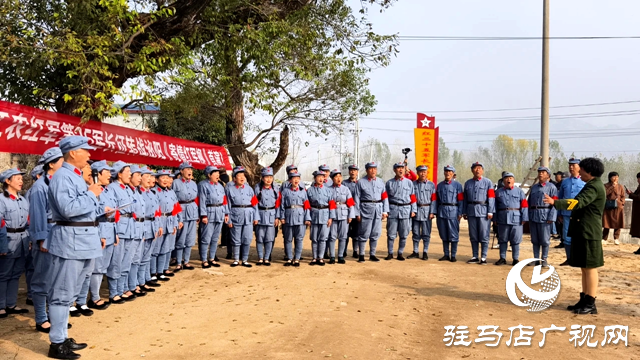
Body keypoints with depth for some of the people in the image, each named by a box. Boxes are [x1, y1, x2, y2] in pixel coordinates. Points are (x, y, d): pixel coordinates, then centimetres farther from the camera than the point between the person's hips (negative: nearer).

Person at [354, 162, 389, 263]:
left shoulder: (381, 182, 11)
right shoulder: (361, 182, 0)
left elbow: (385, 197, 12)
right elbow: (357, 198, -1)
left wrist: (385, 211, 4)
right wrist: (357, 213, -5)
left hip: (378, 209, 4)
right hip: (366, 209, -4)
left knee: (375, 234, 8)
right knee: (364, 234, -2)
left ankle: (372, 254, 18)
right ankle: (361, 255, 8)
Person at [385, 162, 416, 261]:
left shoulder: (409, 182, 7)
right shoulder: (389, 183, 6)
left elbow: (413, 197, 7)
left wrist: (413, 210, 2)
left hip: (406, 210, 1)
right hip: (393, 209, -1)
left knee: (403, 234, 5)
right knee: (391, 234, 1)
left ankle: (400, 253, 16)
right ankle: (390, 253, 12)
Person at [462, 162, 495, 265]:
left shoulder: (488, 182, 1)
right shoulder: (468, 183, 13)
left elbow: (491, 198, -5)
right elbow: (465, 199, 14)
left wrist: (490, 212, -13)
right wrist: (464, 212, 10)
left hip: (483, 212, -4)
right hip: (471, 211, 4)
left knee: (484, 236, -2)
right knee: (473, 236, 8)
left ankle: (483, 258, 5)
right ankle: (475, 257, 16)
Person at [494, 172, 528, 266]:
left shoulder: (519, 191, 5)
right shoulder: (498, 192, 9)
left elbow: (524, 205, 1)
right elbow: (495, 206, 10)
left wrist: (524, 218, -6)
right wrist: (495, 219, 5)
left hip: (516, 219, -2)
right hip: (502, 219, 2)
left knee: (515, 240, 3)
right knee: (502, 240, 7)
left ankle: (516, 259, 13)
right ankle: (502, 258, 16)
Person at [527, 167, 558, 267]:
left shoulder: (552, 187, 1)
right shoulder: (534, 187, 18)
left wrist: (551, 218, -15)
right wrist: (528, 216, 12)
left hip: (544, 217, -5)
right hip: (533, 216, 5)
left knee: (545, 239, 0)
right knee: (535, 240, 9)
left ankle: (544, 259, 10)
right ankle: (536, 259, 16)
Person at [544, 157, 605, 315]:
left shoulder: (594, 186, -15)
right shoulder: (592, 185, 18)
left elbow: (579, 202, -30)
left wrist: (555, 202, -39)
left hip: (588, 233, -10)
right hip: (582, 232, 10)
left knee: (590, 267, -5)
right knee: (584, 267, 14)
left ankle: (590, 304, 1)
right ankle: (584, 300, 21)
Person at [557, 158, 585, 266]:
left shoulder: (585, 182, -1)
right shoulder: (565, 182, 10)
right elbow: (559, 198, 15)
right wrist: (559, 214, 12)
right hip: (567, 214, 4)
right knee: (567, 237, 6)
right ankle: (569, 259, 17)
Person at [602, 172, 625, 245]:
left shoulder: (620, 186, 6)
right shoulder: (606, 186, 2)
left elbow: (623, 196, 9)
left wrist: (621, 203, -5)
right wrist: (612, 186, -15)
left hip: (618, 208, 1)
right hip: (608, 207, -1)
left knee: (617, 224, 0)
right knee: (606, 224, 2)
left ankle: (616, 239, 10)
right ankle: (604, 239, 9)